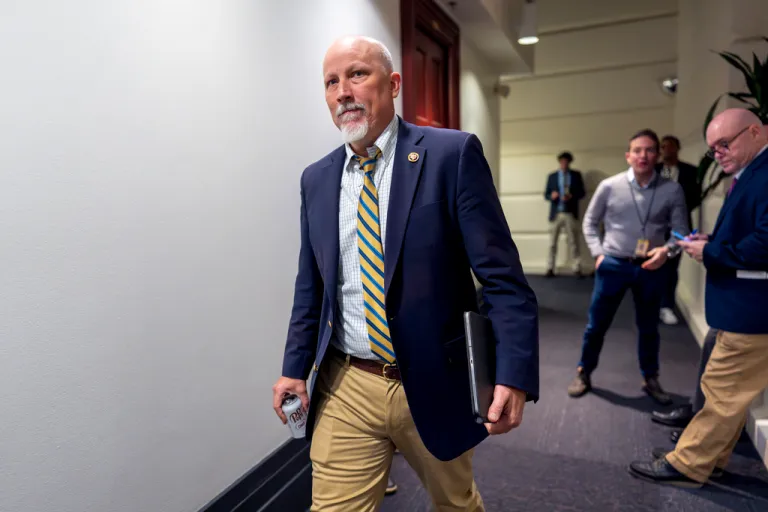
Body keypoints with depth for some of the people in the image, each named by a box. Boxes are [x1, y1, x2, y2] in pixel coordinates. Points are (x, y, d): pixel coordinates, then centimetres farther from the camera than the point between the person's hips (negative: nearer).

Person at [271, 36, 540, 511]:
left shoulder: (453, 154, -9)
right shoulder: (317, 179, 5)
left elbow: (502, 275, -12)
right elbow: (311, 285, 11)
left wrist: (514, 373, -20)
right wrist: (295, 367, 8)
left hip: (434, 385, -2)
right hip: (345, 389, 3)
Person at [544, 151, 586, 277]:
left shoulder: (576, 175, 9)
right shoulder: (552, 176, 11)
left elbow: (581, 193, 5)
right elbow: (546, 195, 8)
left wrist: (572, 196, -14)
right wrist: (551, 196, -14)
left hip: (570, 214, -1)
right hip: (555, 213, 1)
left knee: (573, 242, -1)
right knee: (552, 242, 3)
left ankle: (576, 269, 2)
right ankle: (550, 269, 8)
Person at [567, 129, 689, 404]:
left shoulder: (672, 190, -4)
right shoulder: (609, 186, -6)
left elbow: (681, 230, 0)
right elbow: (590, 221, 5)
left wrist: (666, 249, -20)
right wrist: (598, 253, -5)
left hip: (650, 268, 1)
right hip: (613, 265, -1)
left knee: (649, 327, 16)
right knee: (596, 325, 8)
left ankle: (651, 379, 35)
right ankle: (583, 374, 26)